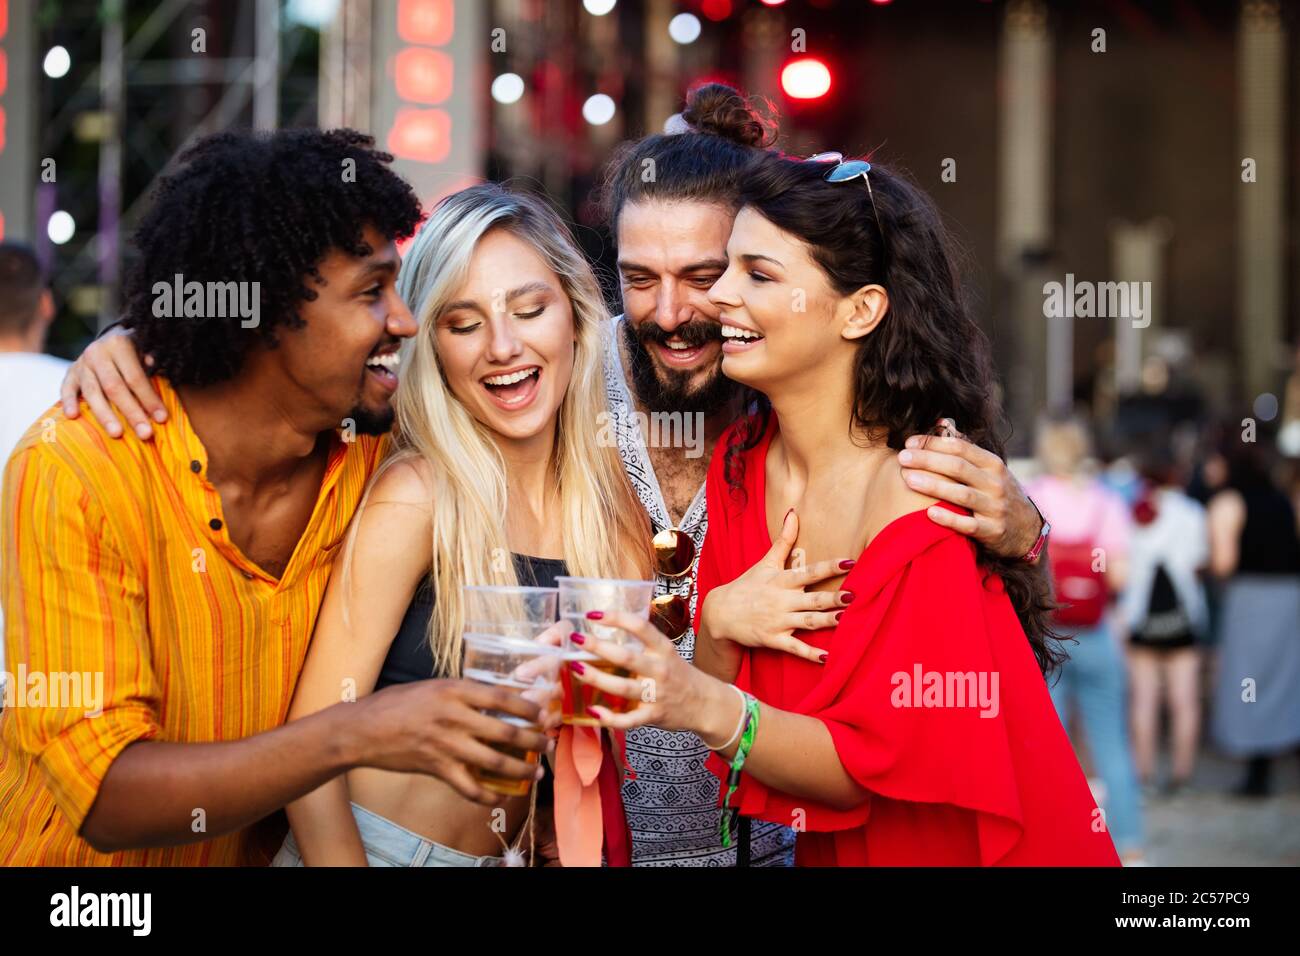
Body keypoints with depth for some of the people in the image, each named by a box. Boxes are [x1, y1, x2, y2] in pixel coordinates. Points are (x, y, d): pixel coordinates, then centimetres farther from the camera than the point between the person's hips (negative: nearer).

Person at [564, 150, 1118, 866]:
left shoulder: (921, 495, -21)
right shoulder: (739, 463, -3)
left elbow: (881, 765, -21)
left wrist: (707, 708, -35)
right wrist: (716, 627, -20)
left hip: (958, 848, -5)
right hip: (830, 847, 5)